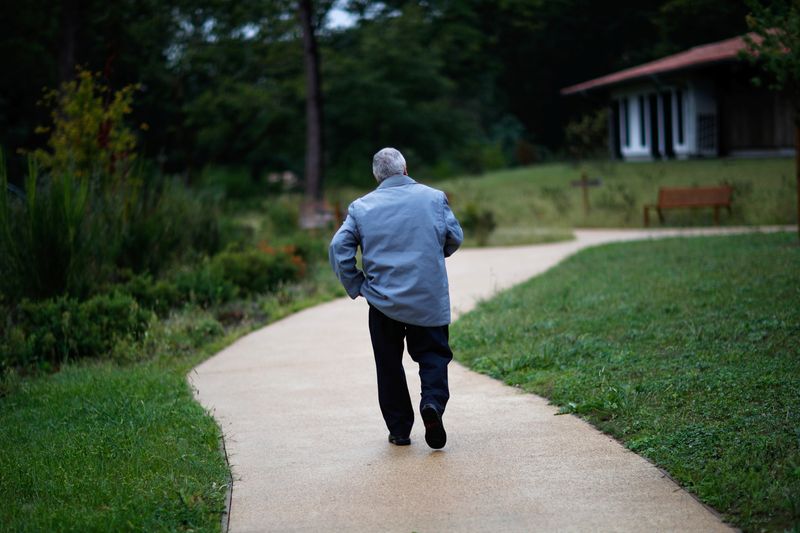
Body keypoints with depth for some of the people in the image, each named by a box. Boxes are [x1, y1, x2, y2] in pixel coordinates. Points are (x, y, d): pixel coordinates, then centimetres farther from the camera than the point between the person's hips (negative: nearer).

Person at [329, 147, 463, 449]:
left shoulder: (361, 207, 2)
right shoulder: (434, 198, 0)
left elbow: (338, 248, -4)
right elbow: (455, 238, 7)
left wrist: (355, 285, 5)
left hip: (382, 300, 1)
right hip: (429, 298, -1)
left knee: (389, 364, 11)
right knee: (432, 355, 10)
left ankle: (399, 429, 13)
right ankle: (433, 402, -18)